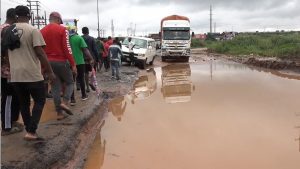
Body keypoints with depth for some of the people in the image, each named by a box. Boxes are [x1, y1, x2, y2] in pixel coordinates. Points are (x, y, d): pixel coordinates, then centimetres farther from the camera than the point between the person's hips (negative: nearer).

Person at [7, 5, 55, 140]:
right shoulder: (33, 30, -8)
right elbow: (40, 53, -14)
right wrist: (49, 72, -10)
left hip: (15, 75, 6)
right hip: (32, 74, -5)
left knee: (24, 103, 14)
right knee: (39, 101, 6)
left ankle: (30, 131, 21)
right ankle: (31, 131, -3)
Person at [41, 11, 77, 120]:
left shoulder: (42, 31, 9)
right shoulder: (62, 30, -6)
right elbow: (67, 48, -13)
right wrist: (73, 64, -10)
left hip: (48, 62, 5)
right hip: (61, 61, -4)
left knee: (55, 86, 8)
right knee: (69, 82, 13)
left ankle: (59, 113, 9)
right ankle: (65, 102, -9)